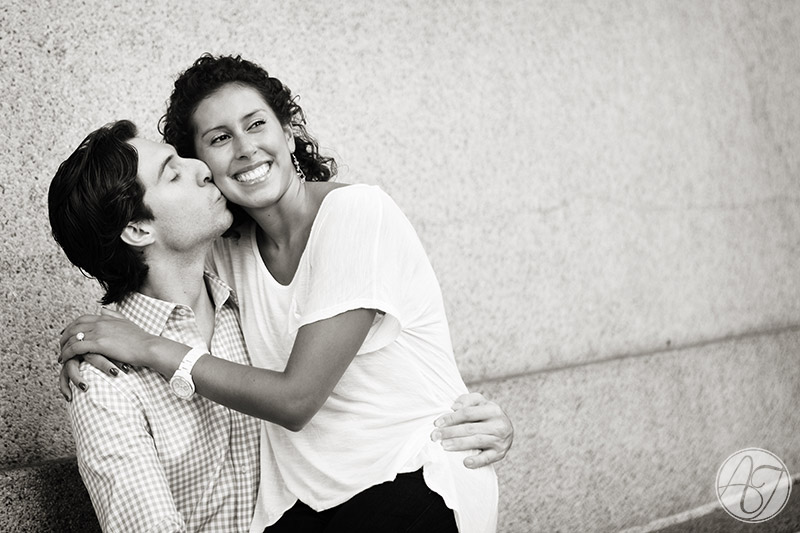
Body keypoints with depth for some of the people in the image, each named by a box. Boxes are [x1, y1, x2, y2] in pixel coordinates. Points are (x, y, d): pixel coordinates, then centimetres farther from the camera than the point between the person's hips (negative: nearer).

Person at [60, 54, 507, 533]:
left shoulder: (357, 213, -15)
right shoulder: (228, 246, 3)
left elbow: (296, 399, -18)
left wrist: (149, 349, -15)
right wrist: (87, 352, -8)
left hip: (419, 483, -4)